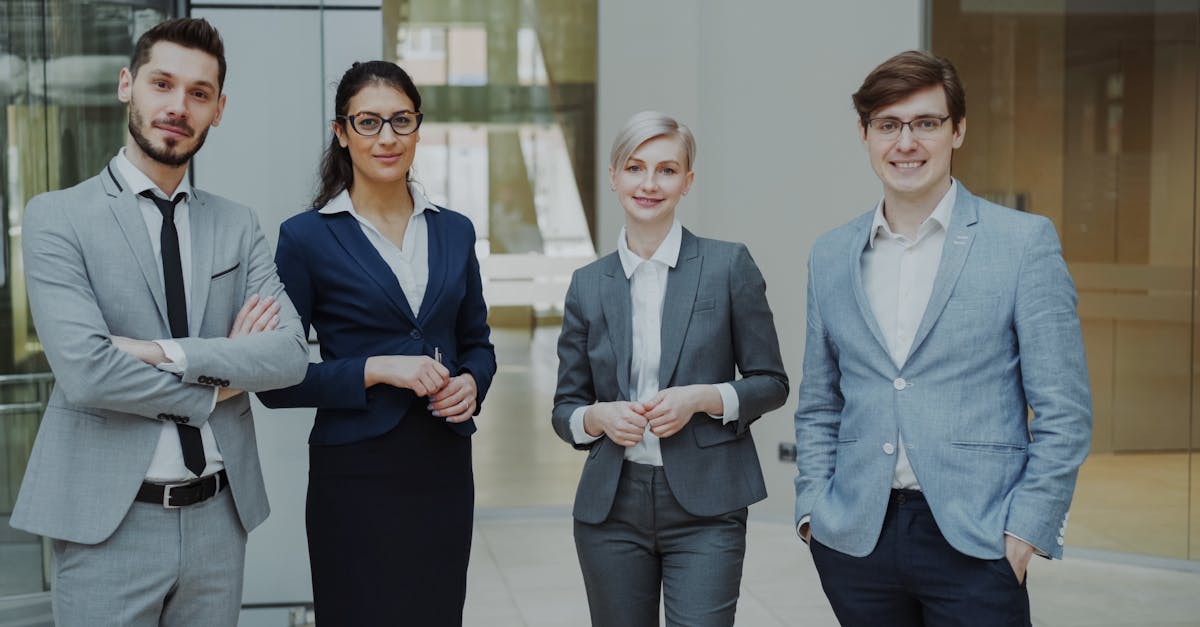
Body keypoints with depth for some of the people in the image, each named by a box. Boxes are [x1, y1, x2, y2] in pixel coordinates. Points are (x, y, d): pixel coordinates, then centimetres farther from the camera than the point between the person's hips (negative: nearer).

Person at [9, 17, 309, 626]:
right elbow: (84, 371, -17)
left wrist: (167, 353, -15)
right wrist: (215, 386, -7)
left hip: (219, 515, 4)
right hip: (108, 521, -3)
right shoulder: (55, 217, -4)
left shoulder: (238, 226, 8)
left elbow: (290, 354, -5)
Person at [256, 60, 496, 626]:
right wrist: (376, 370, -16)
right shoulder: (307, 237, -5)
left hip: (444, 467, 4)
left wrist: (470, 382, -4)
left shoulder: (454, 231, 8)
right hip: (356, 472, -4)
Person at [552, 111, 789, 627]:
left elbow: (772, 384, 3)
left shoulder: (728, 265, -1)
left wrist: (701, 398, -14)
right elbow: (565, 408, 10)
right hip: (612, 508, 3)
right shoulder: (589, 284, 6)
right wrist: (598, 417, -11)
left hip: (705, 507, -2)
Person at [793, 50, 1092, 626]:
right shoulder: (830, 256, 10)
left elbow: (1064, 411, -3)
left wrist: (1025, 530, -9)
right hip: (855, 540, 3)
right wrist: (813, 509, 5)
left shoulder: (1025, 242, -2)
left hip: (975, 542, -3)